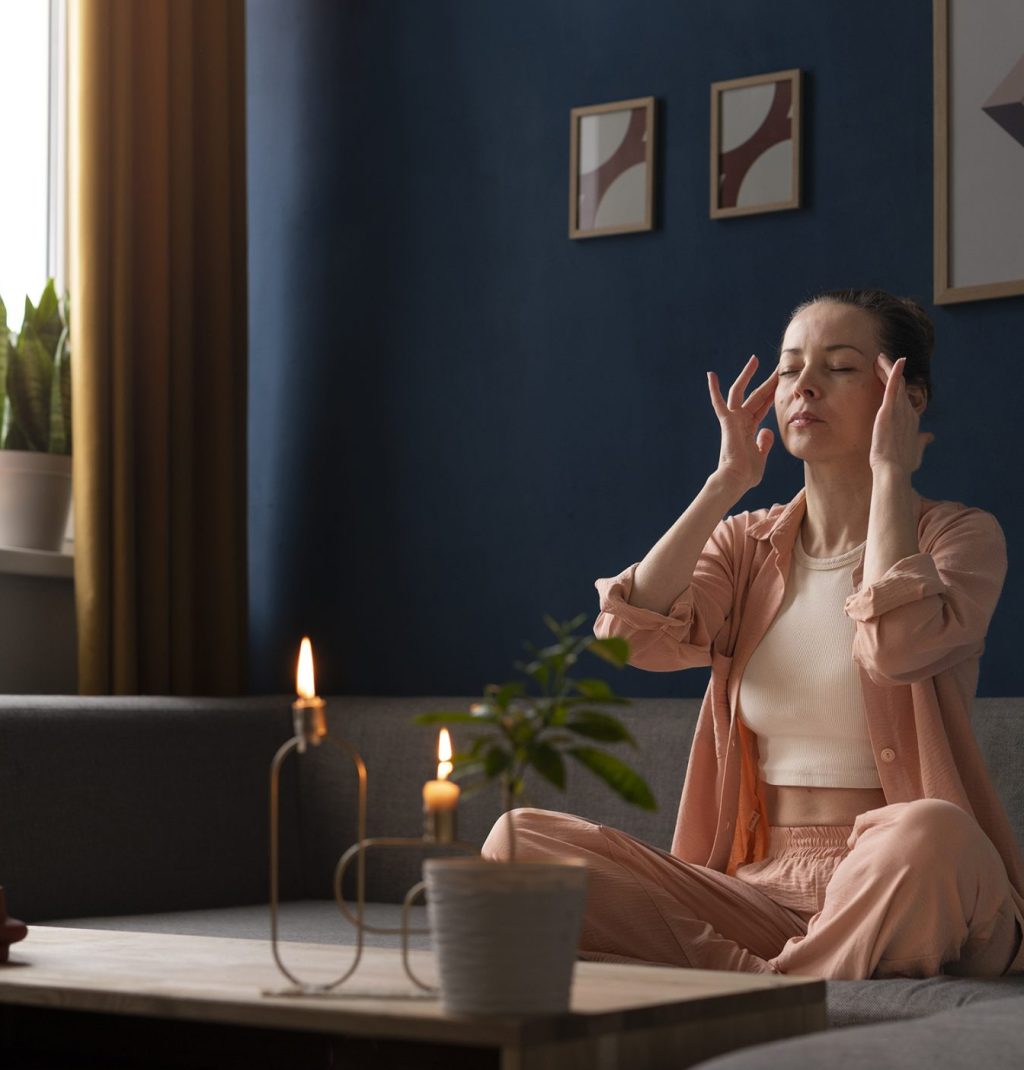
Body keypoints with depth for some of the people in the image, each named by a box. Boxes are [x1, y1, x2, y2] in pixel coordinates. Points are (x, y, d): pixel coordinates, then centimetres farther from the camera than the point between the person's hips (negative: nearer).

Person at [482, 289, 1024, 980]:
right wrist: (727, 483, 3)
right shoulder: (745, 545, 16)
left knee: (929, 834, -41)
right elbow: (635, 633, -5)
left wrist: (891, 472, -7)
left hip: (897, 894, -4)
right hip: (758, 891, 4)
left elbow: (896, 645, -20)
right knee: (521, 840, -17)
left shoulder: (962, 535, 4)